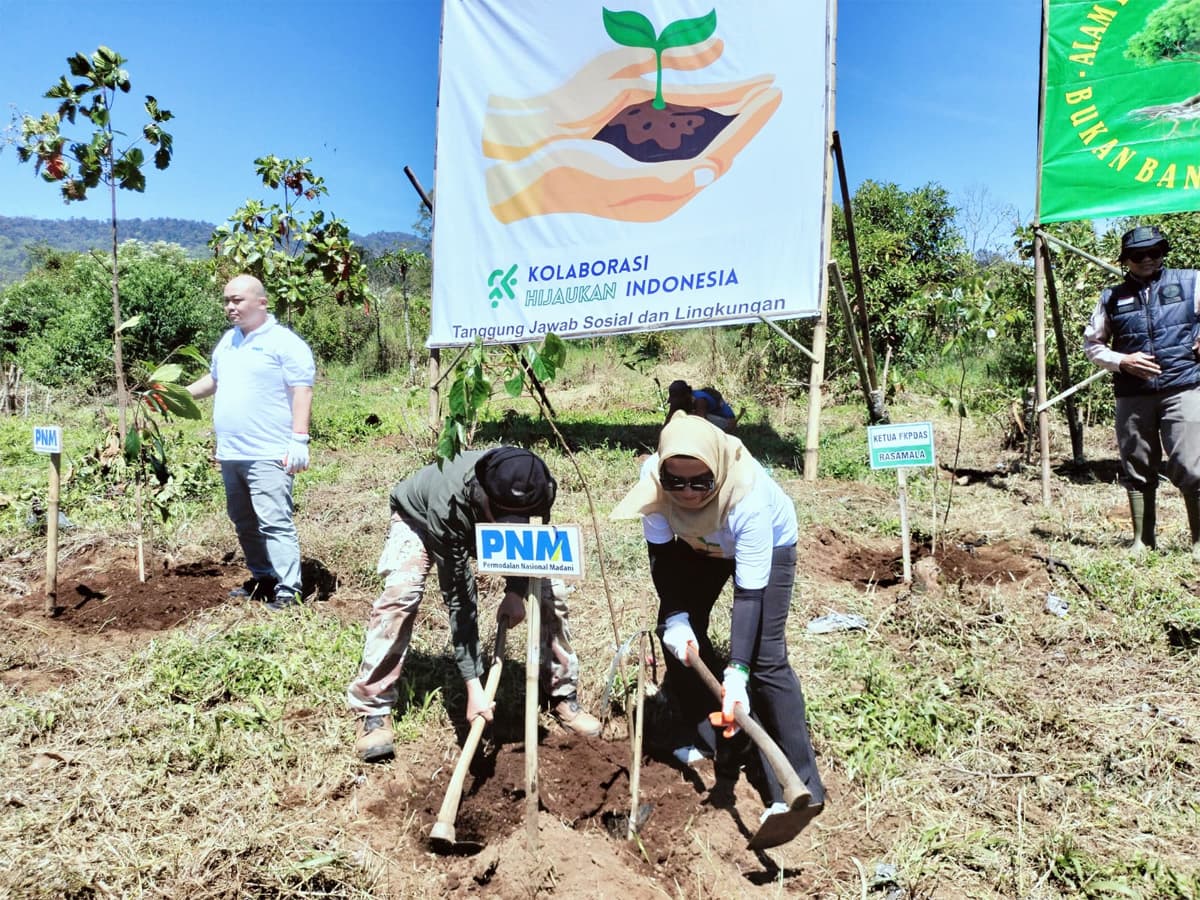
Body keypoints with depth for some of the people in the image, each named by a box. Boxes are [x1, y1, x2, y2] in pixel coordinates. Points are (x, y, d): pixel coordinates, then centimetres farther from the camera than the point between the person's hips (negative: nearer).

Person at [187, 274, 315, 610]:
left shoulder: (284, 342, -9)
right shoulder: (228, 340, 16)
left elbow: (301, 392, -14)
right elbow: (214, 379, 31)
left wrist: (299, 440, -21)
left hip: (268, 455, -9)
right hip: (230, 454, 9)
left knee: (275, 523, -11)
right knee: (244, 523, 16)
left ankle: (288, 590, -7)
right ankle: (262, 577, 28)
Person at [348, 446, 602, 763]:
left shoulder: (541, 488, -36)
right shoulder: (449, 506, -46)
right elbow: (459, 600, -40)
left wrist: (517, 589, -24)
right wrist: (473, 686, -40)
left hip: (480, 521, 4)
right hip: (419, 519, -3)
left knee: (550, 589, -9)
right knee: (399, 594, -29)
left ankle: (563, 696, 9)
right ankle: (373, 711, -13)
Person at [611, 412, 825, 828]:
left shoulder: (749, 496, -43)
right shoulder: (654, 479, -32)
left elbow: (749, 593, -38)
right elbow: (661, 555, -18)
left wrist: (736, 672, -43)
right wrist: (675, 618, -29)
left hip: (768, 543, -4)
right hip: (700, 543, 5)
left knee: (765, 658, -13)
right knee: (679, 634, -2)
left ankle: (798, 787, -4)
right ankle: (709, 735, 20)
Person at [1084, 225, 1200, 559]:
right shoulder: (1112, 297, 8)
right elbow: (1092, 344, 12)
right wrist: (1122, 361, -4)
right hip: (1132, 396, 2)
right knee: (1137, 472, 8)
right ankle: (1143, 541, 20)